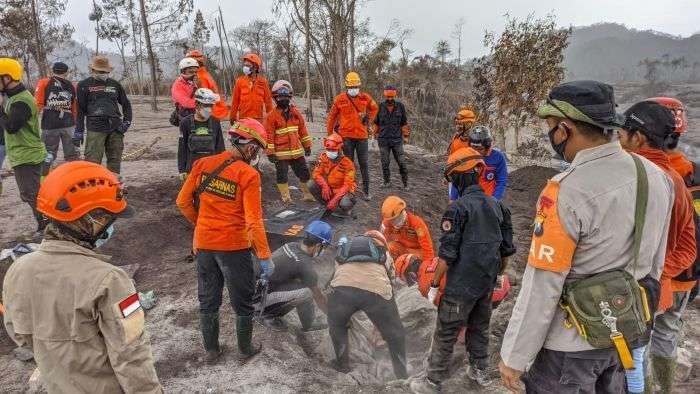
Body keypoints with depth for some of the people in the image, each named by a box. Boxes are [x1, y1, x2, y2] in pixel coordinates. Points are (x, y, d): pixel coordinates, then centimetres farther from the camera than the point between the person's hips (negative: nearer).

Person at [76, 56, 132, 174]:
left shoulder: (115, 84, 14)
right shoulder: (84, 85, 5)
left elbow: (126, 104, 22)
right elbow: (80, 110, 2)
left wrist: (127, 121, 7)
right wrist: (79, 131, -2)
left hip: (115, 128, 4)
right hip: (95, 129, -4)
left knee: (115, 160, 10)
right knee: (93, 161, -7)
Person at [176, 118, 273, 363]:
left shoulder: (203, 164, -2)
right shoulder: (248, 175, -16)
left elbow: (183, 202, 3)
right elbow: (253, 222, -19)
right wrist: (264, 257, -12)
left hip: (203, 244, 5)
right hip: (234, 246, -4)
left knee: (207, 301, 20)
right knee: (242, 301, 16)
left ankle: (211, 351, 34)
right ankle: (245, 350, 31)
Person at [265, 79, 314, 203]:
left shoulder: (296, 112, 6)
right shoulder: (272, 116, -7)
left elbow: (303, 129, 12)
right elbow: (269, 135, -8)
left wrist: (307, 145, 13)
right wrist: (270, 152, -11)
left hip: (297, 151, 4)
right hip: (281, 153, -4)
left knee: (304, 173, 11)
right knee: (282, 176, 6)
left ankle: (308, 194, 25)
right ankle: (286, 197, 18)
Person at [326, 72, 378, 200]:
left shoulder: (366, 98, 1)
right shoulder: (339, 99, -2)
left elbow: (375, 108, 20)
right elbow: (332, 116, 8)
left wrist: (369, 120, 10)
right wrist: (329, 133, 10)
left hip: (362, 135, 1)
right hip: (346, 136, -1)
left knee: (364, 164, 4)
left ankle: (366, 190, 12)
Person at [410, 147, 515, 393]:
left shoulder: (458, 208, -17)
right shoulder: (497, 206, 3)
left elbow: (447, 255, -18)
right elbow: (506, 250, 9)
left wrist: (434, 285, -9)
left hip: (460, 287, -6)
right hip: (487, 285, 7)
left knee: (445, 336, 6)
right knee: (479, 328, 24)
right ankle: (480, 372, 40)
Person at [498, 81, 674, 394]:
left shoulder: (566, 192, -27)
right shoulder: (657, 176, -3)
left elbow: (541, 288, -24)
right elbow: (654, 264, 8)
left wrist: (514, 356, -13)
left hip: (572, 345, -7)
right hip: (627, 333, 7)